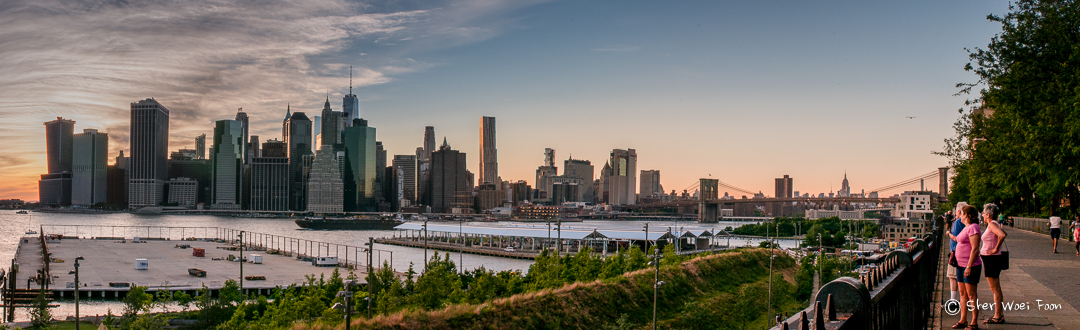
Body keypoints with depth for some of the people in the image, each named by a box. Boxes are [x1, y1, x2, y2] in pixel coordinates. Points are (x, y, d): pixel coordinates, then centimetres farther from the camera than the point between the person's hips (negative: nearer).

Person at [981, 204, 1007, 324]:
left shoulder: (992, 224, -15)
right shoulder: (994, 224, 13)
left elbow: (1002, 235, -31)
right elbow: (1005, 234, 27)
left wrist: (996, 248, -21)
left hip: (991, 259, -10)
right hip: (990, 259, 10)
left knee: (995, 289, -5)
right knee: (995, 289, 14)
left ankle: (998, 317, -2)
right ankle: (1000, 315, 19)